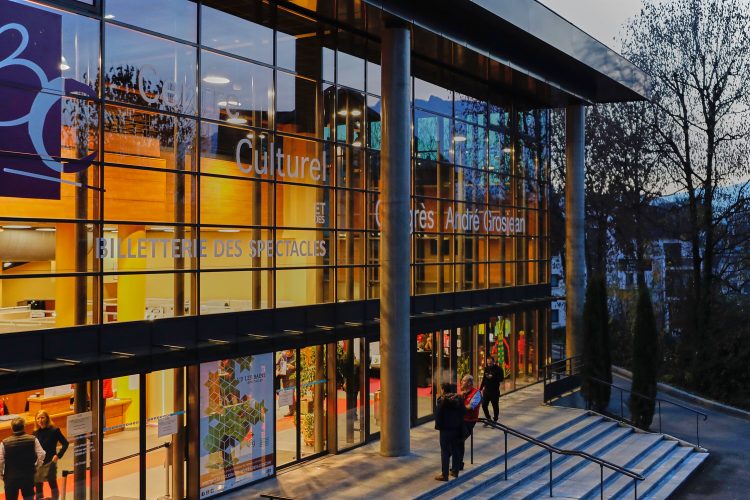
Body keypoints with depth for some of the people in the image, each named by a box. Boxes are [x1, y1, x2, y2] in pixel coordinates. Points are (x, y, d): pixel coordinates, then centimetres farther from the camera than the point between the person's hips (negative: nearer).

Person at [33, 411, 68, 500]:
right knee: (38, 486, 9)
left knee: (53, 483, 10)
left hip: (50, 463, -4)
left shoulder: (54, 431, -11)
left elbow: (65, 443, -8)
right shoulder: (36, 433, 0)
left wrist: (58, 455, -15)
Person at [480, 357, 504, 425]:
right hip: (486, 390, 5)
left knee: (495, 406, 3)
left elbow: (501, 379, -14)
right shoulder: (486, 369, 9)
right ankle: (488, 419, 21)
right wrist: (480, 389, 13)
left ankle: (495, 420, 16)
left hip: (494, 391, -5)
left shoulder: (498, 369, -6)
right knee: (484, 405, 3)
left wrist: (493, 377, -25)